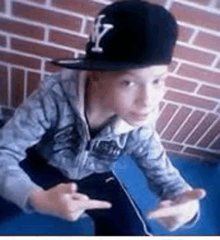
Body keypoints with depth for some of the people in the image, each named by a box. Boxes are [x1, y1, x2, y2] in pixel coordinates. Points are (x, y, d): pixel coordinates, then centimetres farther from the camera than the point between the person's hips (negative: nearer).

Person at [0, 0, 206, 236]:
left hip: (93, 179, 2)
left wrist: (187, 203, -37)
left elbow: (163, 174, -12)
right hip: (43, 168, -1)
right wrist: (38, 198, -52)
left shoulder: (139, 127, -25)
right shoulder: (56, 95, -36)